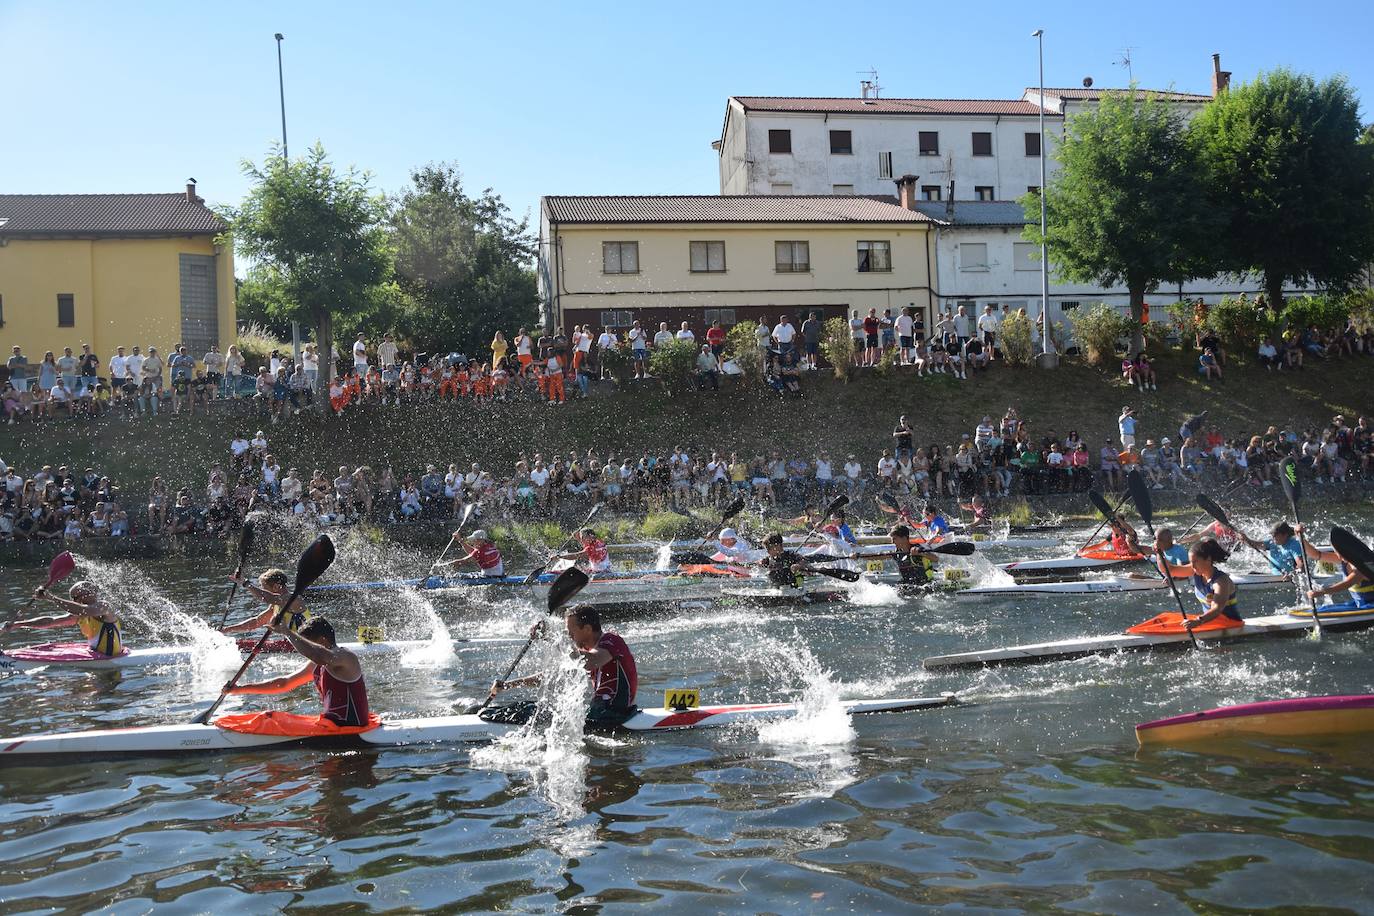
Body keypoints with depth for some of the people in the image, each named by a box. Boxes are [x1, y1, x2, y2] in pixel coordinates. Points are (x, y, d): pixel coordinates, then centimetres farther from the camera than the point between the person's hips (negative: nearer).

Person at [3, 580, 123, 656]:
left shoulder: (103, 607, -12)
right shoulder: (79, 617, 13)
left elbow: (82, 611, -33)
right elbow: (50, 621, 8)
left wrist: (50, 597, -32)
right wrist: (16, 624, 1)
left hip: (108, 657, -9)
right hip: (94, 653, 9)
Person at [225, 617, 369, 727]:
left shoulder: (346, 658, -15)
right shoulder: (316, 666, 14)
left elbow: (321, 657, -37)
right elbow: (284, 683, 20)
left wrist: (287, 632, -28)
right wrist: (241, 689, 15)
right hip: (332, 724, 10)